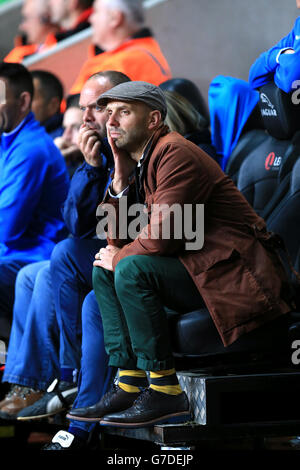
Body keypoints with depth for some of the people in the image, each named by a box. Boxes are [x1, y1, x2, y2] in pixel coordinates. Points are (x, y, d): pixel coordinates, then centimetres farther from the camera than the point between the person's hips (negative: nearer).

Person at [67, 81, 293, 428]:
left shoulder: (176, 154, -16)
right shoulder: (137, 163, 14)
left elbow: (161, 236, -23)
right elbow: (118, 239, 11)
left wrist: (119, 257, -4)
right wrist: (120, 176, 1)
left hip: (236, 269, -10)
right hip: (194, 268, 10)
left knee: (131, 270, -25)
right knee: (103, 271, 8)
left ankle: (166, 393, -21)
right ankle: (129, 384, -1)